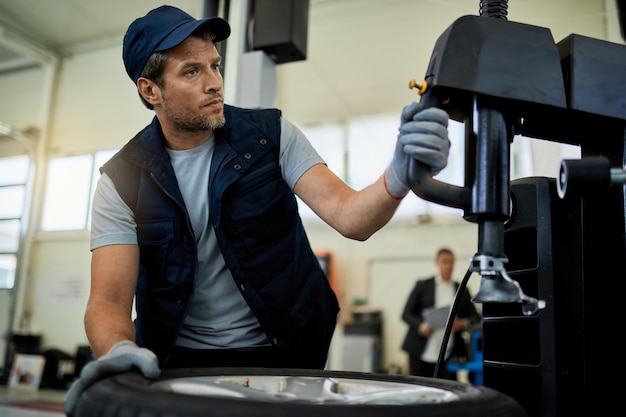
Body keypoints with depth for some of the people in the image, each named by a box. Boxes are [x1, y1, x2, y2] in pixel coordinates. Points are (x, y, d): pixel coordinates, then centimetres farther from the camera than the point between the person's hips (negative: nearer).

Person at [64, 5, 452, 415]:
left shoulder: (271, 135, -5)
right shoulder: (123, 180, -6)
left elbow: (348, 216, -15)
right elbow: (109, 300, -13)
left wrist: (398, 177, -37)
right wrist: (119, 350, -35)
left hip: (282, 353, 0)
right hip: (179, 361, 1)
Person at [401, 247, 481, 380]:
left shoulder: (462, 290, 12)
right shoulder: (422, 285, 6)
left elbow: (475, 317, 13)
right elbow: (406, 314, 4)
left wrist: (463, 324, -9)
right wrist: (420, 326, -15)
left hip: (448, 354, 1)